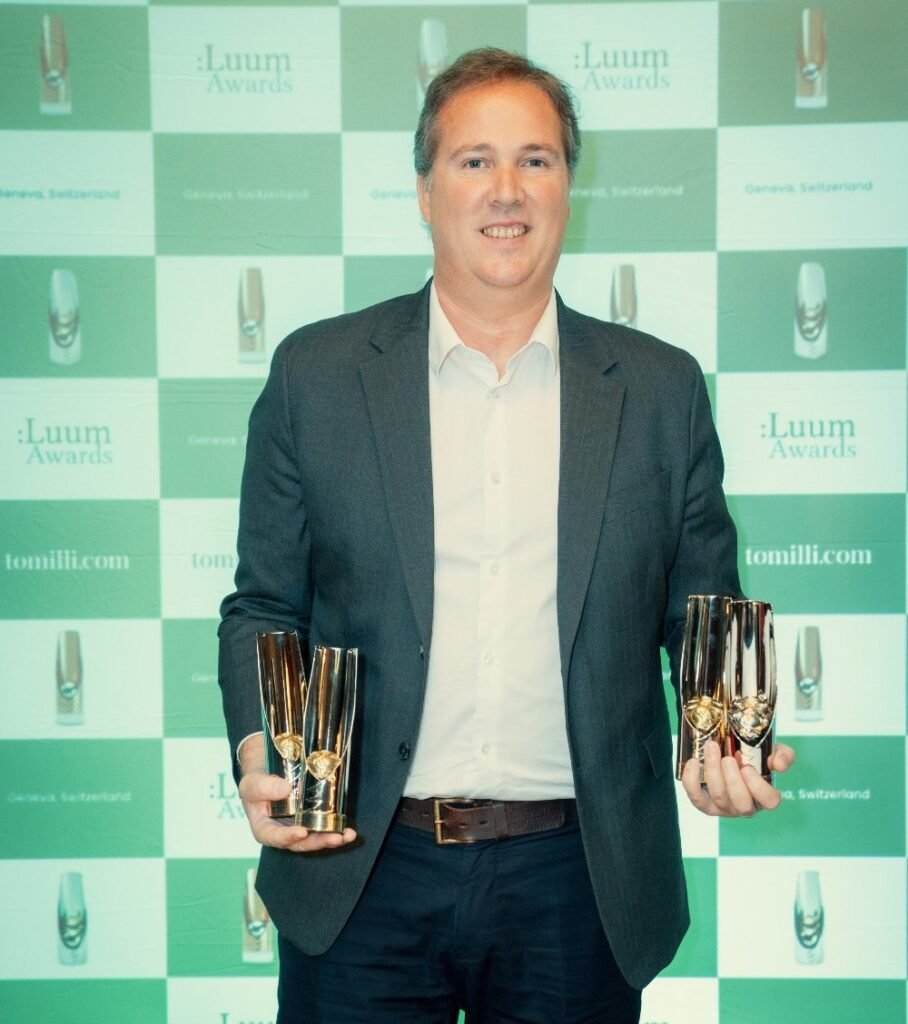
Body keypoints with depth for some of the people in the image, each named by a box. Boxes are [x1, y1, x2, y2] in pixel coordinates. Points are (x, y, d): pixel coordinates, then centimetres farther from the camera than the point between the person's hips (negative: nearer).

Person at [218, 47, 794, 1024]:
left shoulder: (662, 390, 3)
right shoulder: (316, 374, 1)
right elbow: (263, 606, 5)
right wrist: (258, 758, -11)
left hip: (578, 877, 1)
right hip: (362, 876, 0)